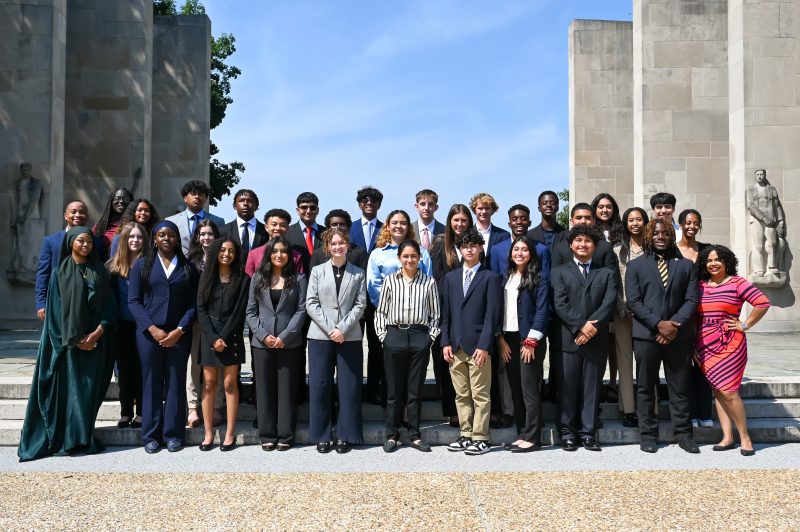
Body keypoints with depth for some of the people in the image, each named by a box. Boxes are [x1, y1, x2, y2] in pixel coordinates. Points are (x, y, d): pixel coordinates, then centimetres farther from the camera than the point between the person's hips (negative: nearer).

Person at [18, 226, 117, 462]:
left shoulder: (100, 272, 9)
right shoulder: (60, 273, 3)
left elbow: (109, 305, 5)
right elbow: (56, 309, -1)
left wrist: (98, 332, -9)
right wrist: (74, 339, -8)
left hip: (95, 340, 2)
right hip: (67, 342, -2)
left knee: (90, 387, 0)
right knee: (69, 387, -4)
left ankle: (85, 437, 7)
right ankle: (68, 439, 1)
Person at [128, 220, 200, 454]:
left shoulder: (188, 268, 8)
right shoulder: (142, 265, 7)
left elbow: (193, 304, 3)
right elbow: (134, 301, 1)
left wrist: (179, 330, -10)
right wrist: (152, 328, -10)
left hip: (179, 335, 0)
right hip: (149, 333, 0)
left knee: (176, 383, 2)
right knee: (151, 383, 3)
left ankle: (173, 434, 10)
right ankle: (151, 436, 11)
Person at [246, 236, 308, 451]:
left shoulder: (298, 279, 3)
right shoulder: (258, 278, 8)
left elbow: (301, 310, -2)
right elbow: (251, 311, 6)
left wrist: (285, 336, -12)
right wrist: (263, 335, -8)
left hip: (289, 343, -2)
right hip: (262, 342, 2)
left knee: (287, 388, 2)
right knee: (264, 388, 5)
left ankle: (285, 435, 9)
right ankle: (267, 435, 13)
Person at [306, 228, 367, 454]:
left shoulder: (358, 274, 8)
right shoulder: (317, 271, 8)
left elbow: (360, 305, 0)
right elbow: (311, 303, 1)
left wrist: (343, 329, -12)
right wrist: (329, 329, -10)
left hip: (349, 337, 0)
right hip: (320, 336, 0)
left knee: (349, 386, 1)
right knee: (320, 386, 1)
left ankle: (345, 435, 10)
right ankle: (322, 436, 11)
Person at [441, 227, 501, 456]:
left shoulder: (490, 278, 0)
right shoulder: (451, 277, 14)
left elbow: (492, 315, -5)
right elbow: (446, 313, 12)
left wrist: (483, 345, -12)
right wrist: (445, 342, 3)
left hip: (478, 346, -4)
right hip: (455, 347, 4)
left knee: (480, 395, 0)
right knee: (461, 395, 9)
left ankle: (480, 438, 7)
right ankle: (466, 435, 18)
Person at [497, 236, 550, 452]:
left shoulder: (540, 277, -1)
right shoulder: (505, 277, 13)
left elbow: (542, 310, -7)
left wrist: (531, 341, -13)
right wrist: (500, 339, 1)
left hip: (529, 339, -5)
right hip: (507, 339, 5)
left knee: (530, 389, -4)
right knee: (515, 390, 8)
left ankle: (532, 438, 1)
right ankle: (521, 434, 16)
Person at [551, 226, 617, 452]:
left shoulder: (607, 273, 15)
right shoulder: (559, 272, 11)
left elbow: (609, 303, 0)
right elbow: (560, 304, -2)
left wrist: (592, 326, -13)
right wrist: (580, 326, -13)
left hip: (596, 340, 1)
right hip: (568, 339, -1)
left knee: (592, 388, 4)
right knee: (567, 388, 1)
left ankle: (589, 433, 10)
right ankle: (568, 433, 9)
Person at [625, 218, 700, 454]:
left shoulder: (686, 265, 13)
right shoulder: (635, 265, 8)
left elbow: (691, 299, 4)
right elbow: (633, 301, -2)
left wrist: (676, 324, -11)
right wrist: (659, 324, -12)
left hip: (679, 335, 1)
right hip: (646, 335, -1)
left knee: (680, 388, 5)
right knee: (645, 388, 3)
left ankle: (683, 434, 14)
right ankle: (648, 435, 11)